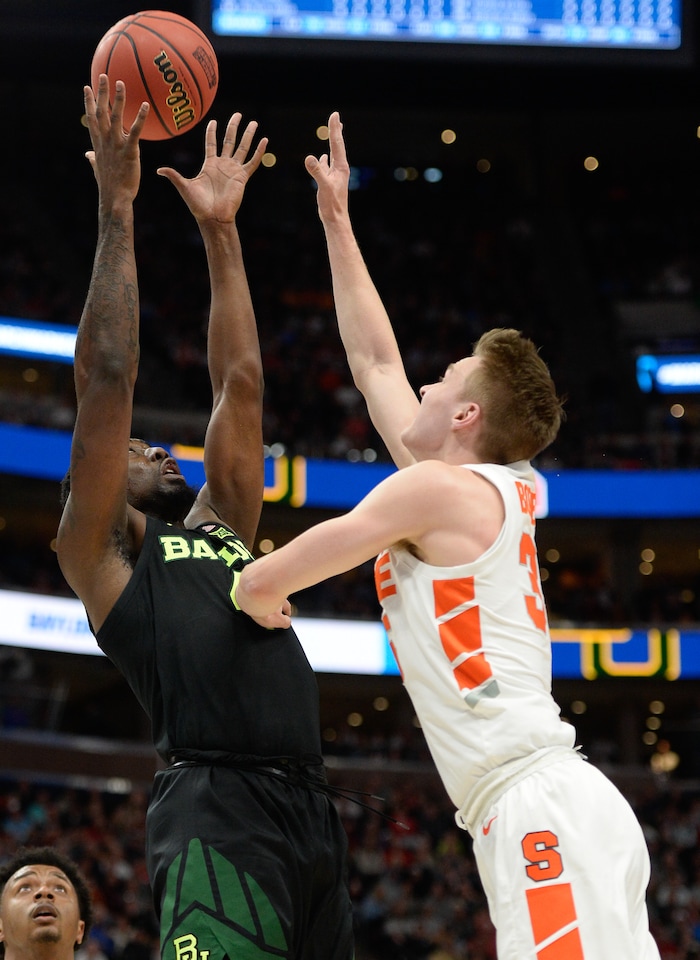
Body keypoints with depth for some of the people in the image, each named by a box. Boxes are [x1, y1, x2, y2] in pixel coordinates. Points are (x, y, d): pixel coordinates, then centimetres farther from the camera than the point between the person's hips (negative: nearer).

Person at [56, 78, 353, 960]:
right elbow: (105, 382, 5)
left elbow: (239, 385, 28)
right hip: (216, 810, -7)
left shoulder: (222, 529, 29)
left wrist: (220, 230, 28)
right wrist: (116, 207, 8)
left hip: (310, 814, 7)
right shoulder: (97, 553, 12)